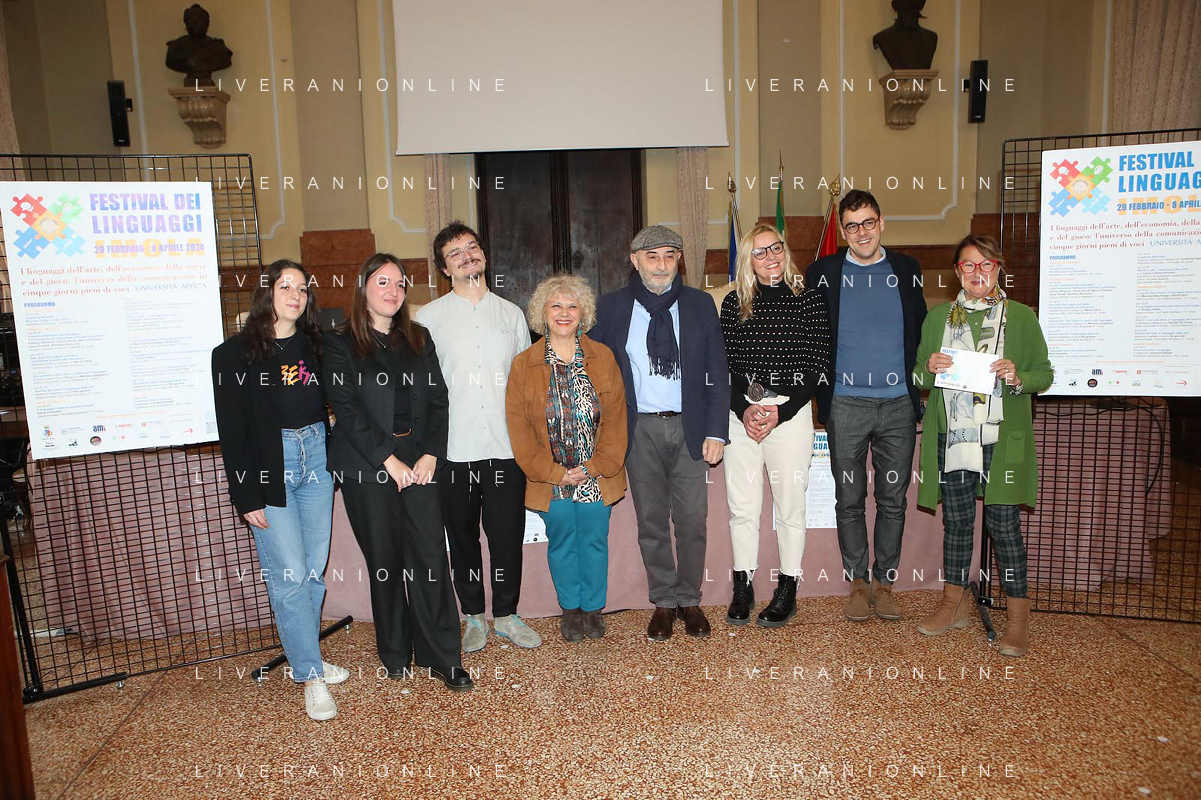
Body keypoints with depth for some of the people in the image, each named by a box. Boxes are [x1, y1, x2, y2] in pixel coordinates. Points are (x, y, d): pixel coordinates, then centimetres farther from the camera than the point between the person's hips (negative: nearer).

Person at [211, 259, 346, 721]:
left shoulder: (313, 346, 9)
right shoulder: (235, 353, -5)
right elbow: (232, 429, -7)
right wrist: (246, 496, -10)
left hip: (315, 457, 5)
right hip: (268, 465, -5)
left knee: (315, 569, 10)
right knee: (289, 574, -4)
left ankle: (304, 658, 26)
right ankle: (311, 676, 6)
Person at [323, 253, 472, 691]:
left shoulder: (418, 338, 13)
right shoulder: (340, 343, 0)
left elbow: (438, 400, 9)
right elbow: (346, 411, -8)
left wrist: (430, 455, -4)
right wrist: (389, 461, -13)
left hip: (418, 462, 3)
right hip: (367, 466, -3)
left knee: (431, 555, -2)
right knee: (385, 561, 6)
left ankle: (441, 655, 9)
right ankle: (395, 654, 22)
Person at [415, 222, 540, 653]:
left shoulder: (511, 314, 11)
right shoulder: (428, 318, 3)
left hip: (507, 448, 1)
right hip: (454, 450, -1)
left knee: (508, 537, 6)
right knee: (463, 539, 9)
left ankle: (506, 614, 24)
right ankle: (474, 616, 26)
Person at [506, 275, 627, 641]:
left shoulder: (603, 358, 1)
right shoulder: (523, 365, -1)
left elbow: (616, 417, 0)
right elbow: (519, 427, -3)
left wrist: (598, 466, -9)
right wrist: (553, 472, -9)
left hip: (596, 475, 0)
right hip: (551, 478, 0)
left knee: (594, 540, 7)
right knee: (561, 542, 10)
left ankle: (592, 607, 26)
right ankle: (570, 607, 29)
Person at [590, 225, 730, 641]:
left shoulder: (700, 305, 4)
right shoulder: (611, 308, 2)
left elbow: (717, 371, 4)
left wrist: (715, 431, -4)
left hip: (690, 426, 0)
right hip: (640, 429, 0)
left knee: (692, 519, 4)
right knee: (651, 520, 7)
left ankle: (689, 600, 22)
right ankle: (664, 602, 23)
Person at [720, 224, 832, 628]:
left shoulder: (809, 300, 1)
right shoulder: (734, 303, 7)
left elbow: (819, 366, -2)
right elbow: (723, 364, 4)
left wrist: (781, 412, -11)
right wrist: (743, 410, -11)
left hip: (791, 413, -2)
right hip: (740, 414, 2)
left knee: (790, 506, 5)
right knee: (742, 506, 7)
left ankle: (787, 591, 19)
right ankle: (743, 587, 20)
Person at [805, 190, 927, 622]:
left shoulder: (907, 270, 9)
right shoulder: (821, 273, 3)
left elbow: (920, 332, 13)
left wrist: (919, 386, 4)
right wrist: (819, 395, -2)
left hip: (899, 404, 2)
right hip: (846, 404, -1)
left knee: (893, 500, 7)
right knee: (849, 500, 5)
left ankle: (884, 582, 21)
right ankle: (857, 583, 19)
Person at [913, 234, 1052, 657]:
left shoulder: (1021, 316, 6)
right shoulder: (938, 317, 12)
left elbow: (1044, 372, 6)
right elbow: (918, 376, 15)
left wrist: (1018, 378, -14)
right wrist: (930, 369, -8)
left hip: (1001, 439, -2)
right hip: (951, 436, 3)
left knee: (1003, 522, -3)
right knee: (955, 519, 9)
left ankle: (1018, 617, 7)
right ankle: (955, 602, 24)